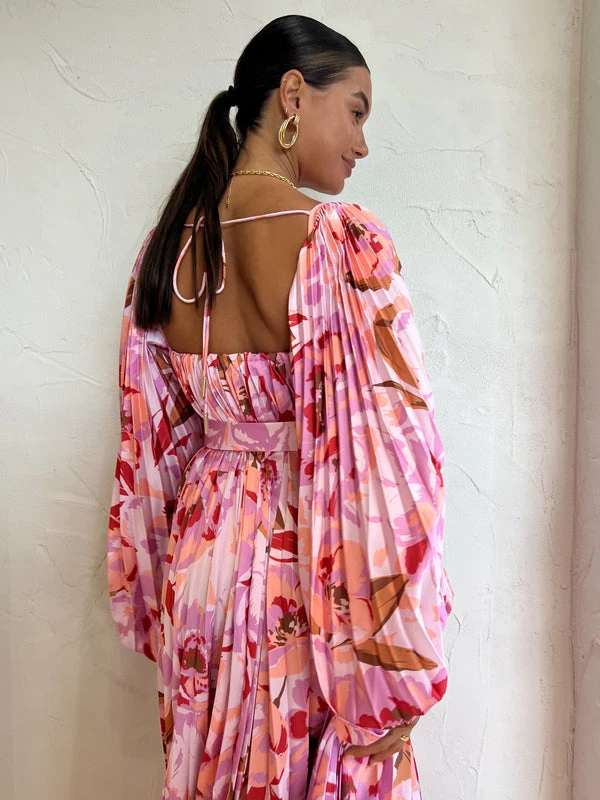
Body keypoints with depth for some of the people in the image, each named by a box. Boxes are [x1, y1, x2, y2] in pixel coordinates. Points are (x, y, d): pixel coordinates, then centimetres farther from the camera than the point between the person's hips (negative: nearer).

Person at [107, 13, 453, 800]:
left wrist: (157, 603, 17)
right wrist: (393, 669, -11)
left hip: (200, 563, 6)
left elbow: (151, 442, 6)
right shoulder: (341, 239, -18)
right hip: (308, 580, -6)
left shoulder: (167, 245, 1)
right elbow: (386, 453, -21)